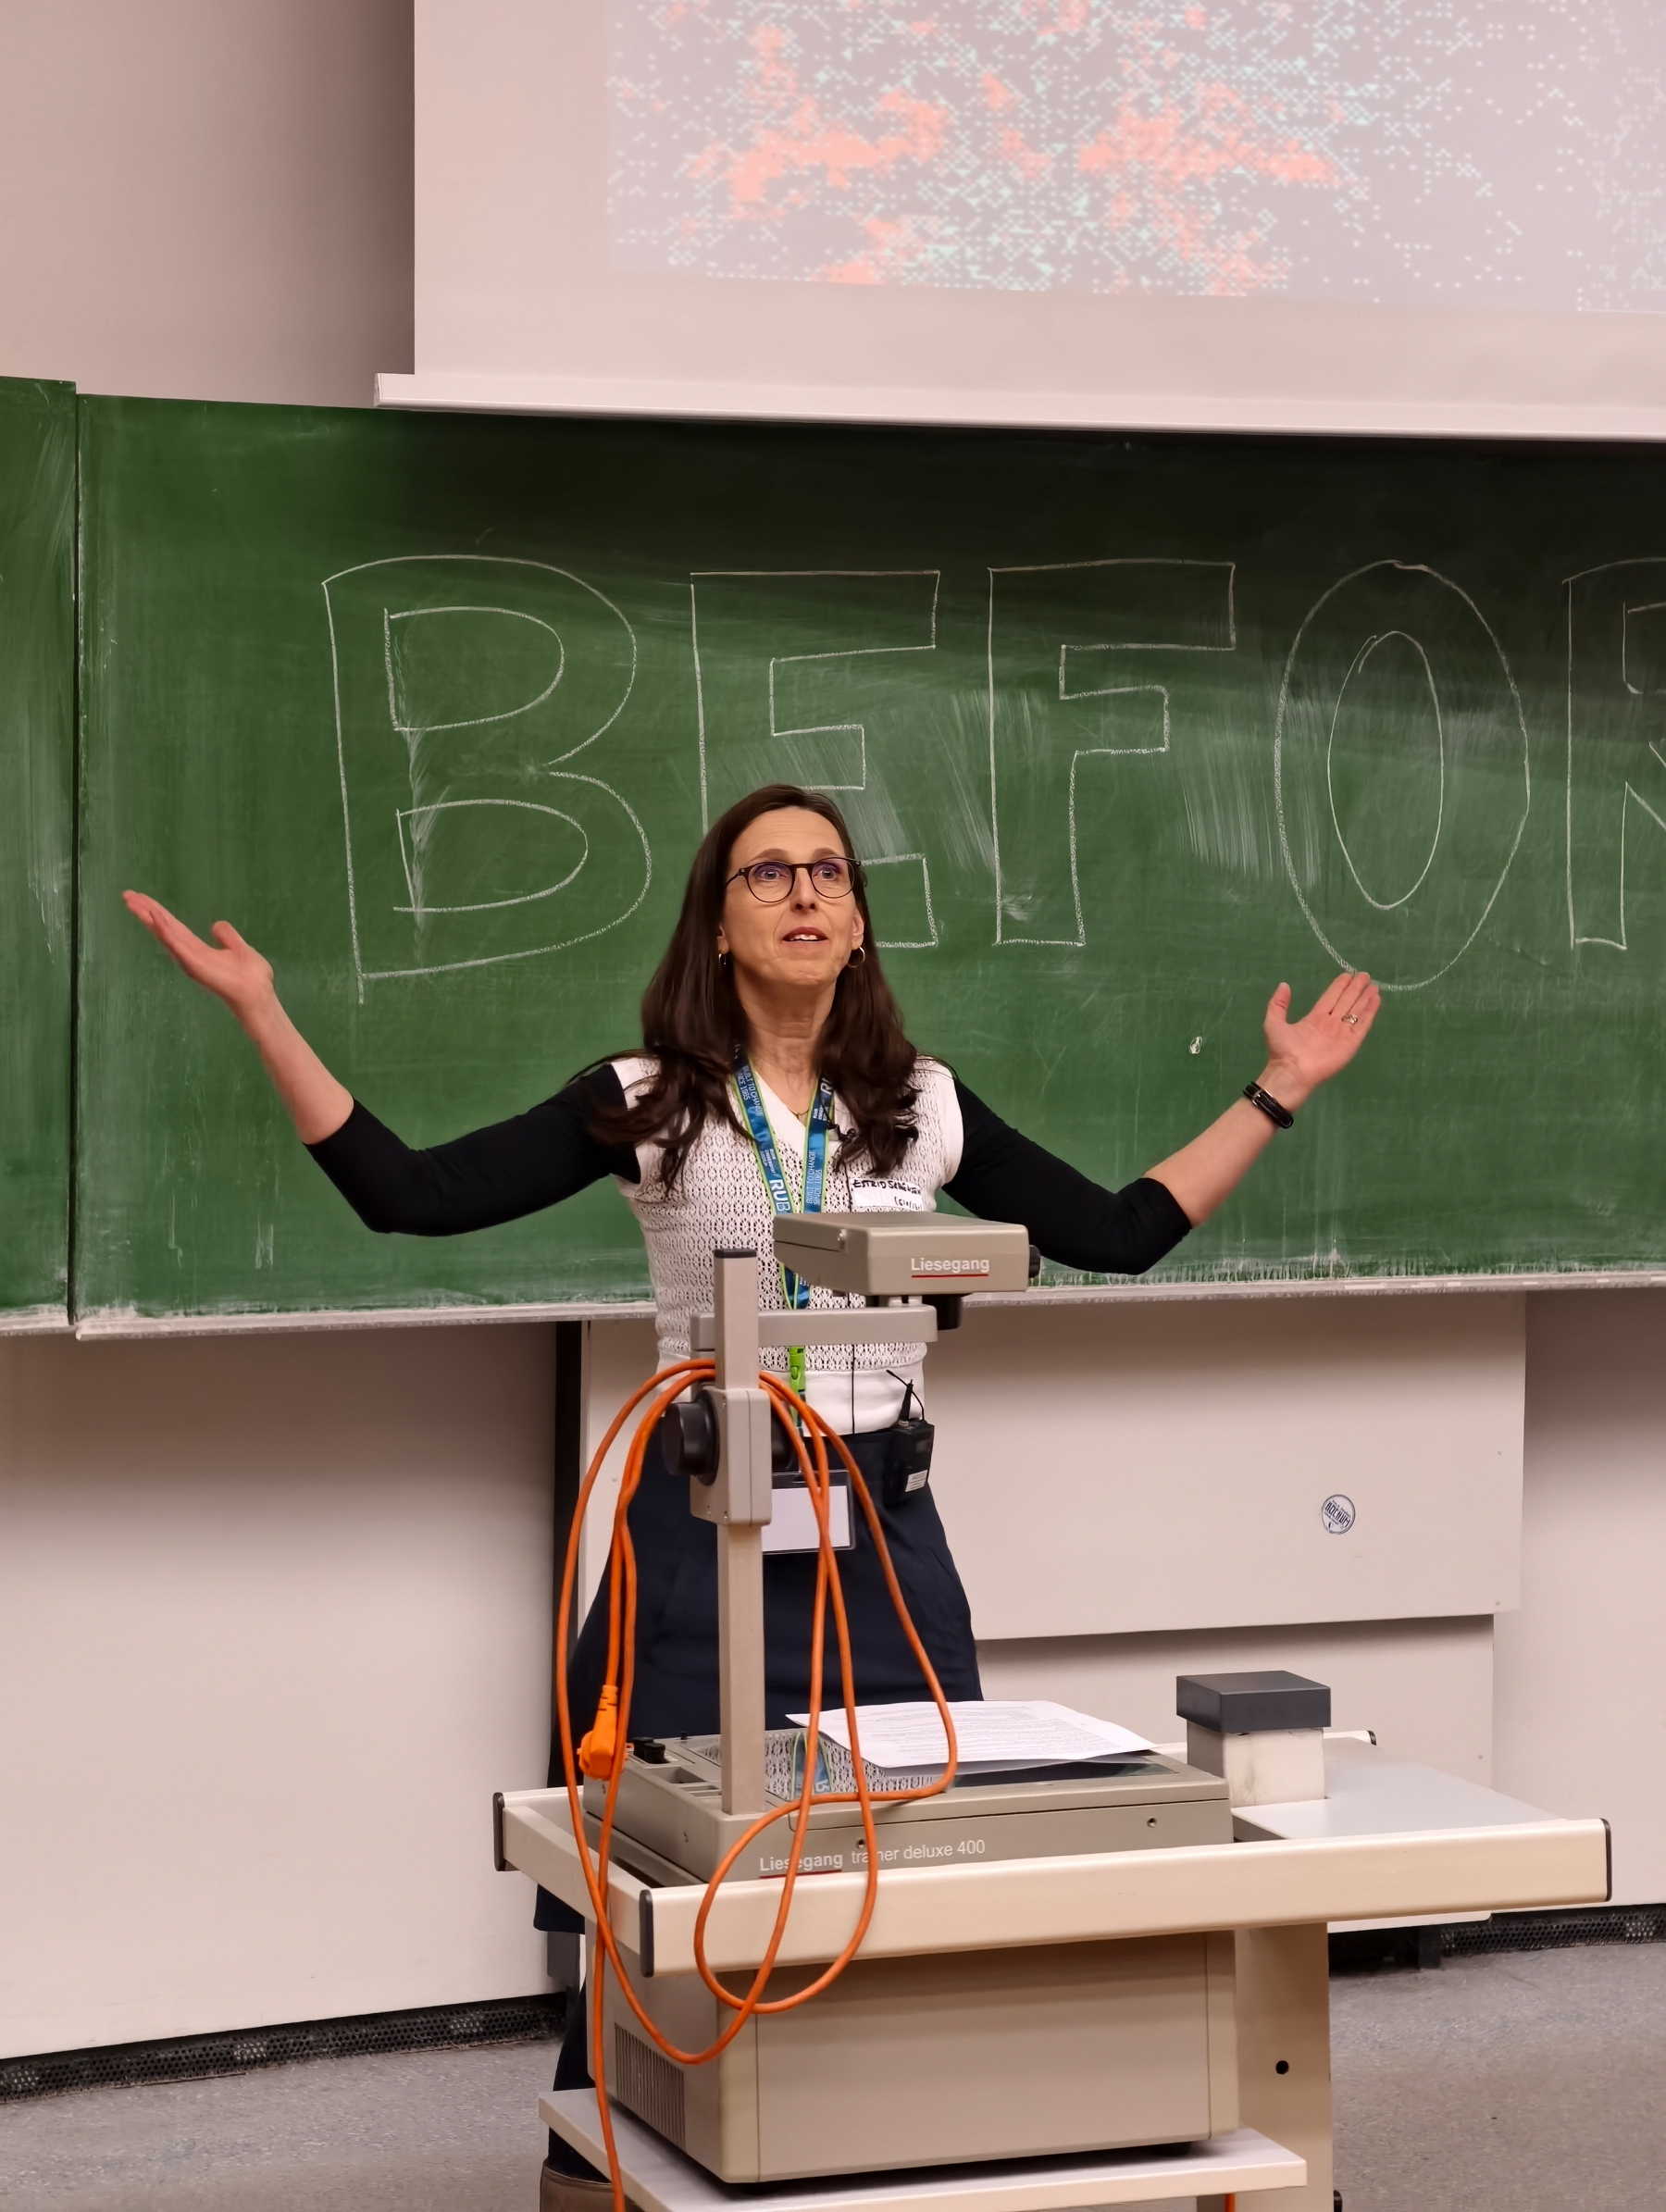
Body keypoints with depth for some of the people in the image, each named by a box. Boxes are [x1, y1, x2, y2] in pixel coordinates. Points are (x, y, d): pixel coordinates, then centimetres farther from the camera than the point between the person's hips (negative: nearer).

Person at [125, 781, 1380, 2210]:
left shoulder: (923, 1109, 7)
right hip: (702, 1521, -2)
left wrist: (1277, 1095, 10)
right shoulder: (644, 1106, 0)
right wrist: (263, 1017, -12)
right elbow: (410, 1195, -6)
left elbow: (1119, 1235, 12)